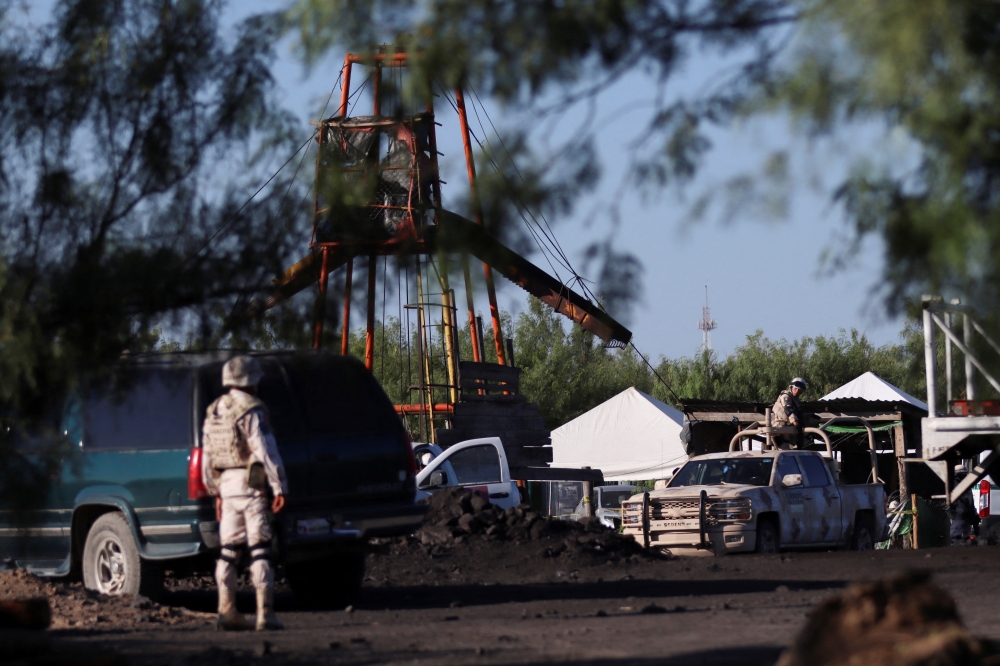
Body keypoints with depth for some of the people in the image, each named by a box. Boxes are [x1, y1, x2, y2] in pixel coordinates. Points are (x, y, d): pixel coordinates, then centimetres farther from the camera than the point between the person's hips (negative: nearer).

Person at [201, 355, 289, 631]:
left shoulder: (214, 412, 13)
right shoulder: (250, 411, -12)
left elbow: (208, 456, 17)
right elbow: (266, 451, -16)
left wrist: (215, 492, 23)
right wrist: (279, 487, -12)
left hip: (226, 484, 7)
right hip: (251, 484, -7)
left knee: (229, 550, 11)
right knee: (259, 550, -6)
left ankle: (226, 611, 11)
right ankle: (265, 614, -9)